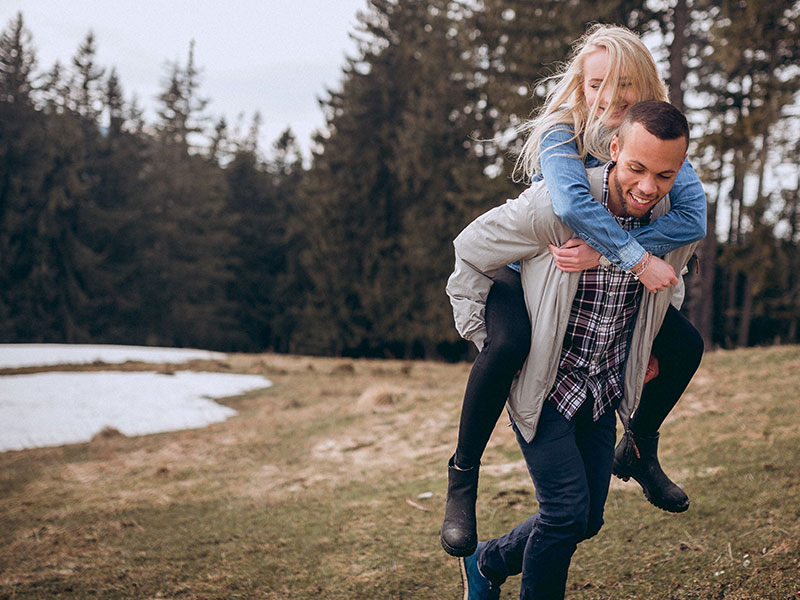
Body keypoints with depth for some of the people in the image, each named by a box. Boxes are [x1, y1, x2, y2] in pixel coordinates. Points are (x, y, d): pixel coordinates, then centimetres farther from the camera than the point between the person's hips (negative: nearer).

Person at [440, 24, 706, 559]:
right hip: (524, 272, -5)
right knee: (507, 344, -36)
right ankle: (463, 476, -18)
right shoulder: (561, 134, -23)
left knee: (686, 343, -4)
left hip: (606, 279, 5)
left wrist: (604, 252, -40)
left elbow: (695, 215, -29)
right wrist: (638, 257, -45)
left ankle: (639, 450, 22)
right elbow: (572, 204, -45)